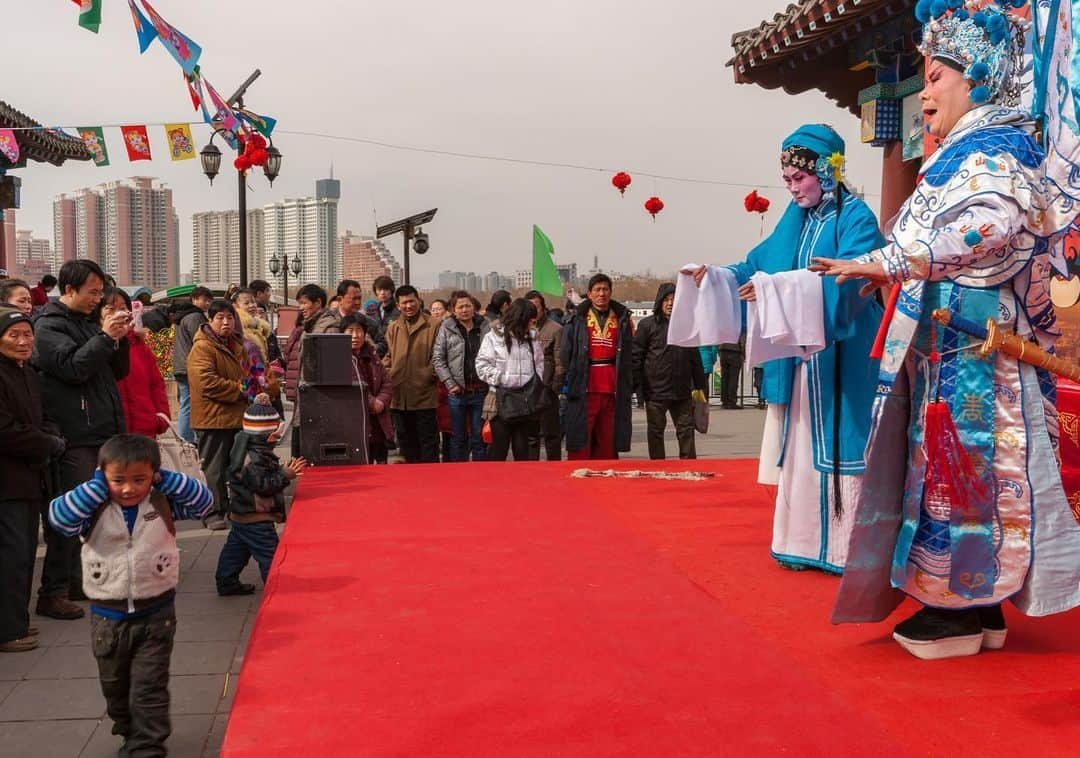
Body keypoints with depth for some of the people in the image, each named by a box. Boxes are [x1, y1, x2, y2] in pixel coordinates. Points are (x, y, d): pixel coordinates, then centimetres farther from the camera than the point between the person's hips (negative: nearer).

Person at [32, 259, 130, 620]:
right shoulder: (49, 326, -5)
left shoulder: (89, 323, 18)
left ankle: (74, 581, 26)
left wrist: (120, 339, 3)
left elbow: (118, 372, 18)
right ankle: (52, 593, 0)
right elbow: (72, 367, -18)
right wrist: (104, 337, -15)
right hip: (75, 437, -8)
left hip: (102, 433, 8)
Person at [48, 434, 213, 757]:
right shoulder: (95, 510, -8)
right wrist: (96, 486, -18)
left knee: (149, 689, -1)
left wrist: (167, 479, -12)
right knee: (114, 686, 21)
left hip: (155, 613, -2)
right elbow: (58, 517, -23)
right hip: (108, 616, 2)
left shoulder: (163, 504, -5)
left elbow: (204, 501, -7)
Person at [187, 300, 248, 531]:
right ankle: (214, 513, 3)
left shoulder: (236, 345, 16)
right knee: (215, 468, -3)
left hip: (236, 417, 8)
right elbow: (207, 382, -22)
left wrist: (249, 388, 9)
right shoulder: (202, 348, -12)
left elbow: (244, 374, 30)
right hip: (214, 417, -8)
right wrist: (238, 390, -16)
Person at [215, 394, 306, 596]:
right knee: (269, 553, -4)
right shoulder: (253, 459, -25)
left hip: (241, 514, 11)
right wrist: (285, 475, -23)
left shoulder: (254, 451, 5)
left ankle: (227, 582, 31)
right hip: (256, 519, -11)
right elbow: (263, 485, -26)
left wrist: (284, 470, 3)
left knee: (236, 547, 20)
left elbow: (266, 476, 16)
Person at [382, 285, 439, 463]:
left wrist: (430, 374, -12)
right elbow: (388, 357, 15)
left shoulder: (432, 326, -3)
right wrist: (387, 376, 1)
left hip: (425, 396, -5)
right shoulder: (393, 328, 10)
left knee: (428, 441, 2)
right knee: (406, 442, 14)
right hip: (399, 397, 5)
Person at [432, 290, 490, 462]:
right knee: (458, 438, 8)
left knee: (479, 438, 6)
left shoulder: (485, 327, 4)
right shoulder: (446, 328, 2)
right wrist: (450, 383, -7)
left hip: (480, 390, 1)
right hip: (457, 391, 0)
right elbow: (437, 359, 0)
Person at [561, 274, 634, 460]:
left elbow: (630, 355, 11)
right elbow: (566, 353, 4)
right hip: (584, 387, -2)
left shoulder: (622, 319, 12)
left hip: (613, 388, 2)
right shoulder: (577, 319, 7)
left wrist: (628, 386, 4)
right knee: (581, 442, -3)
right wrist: (567, 382, -3)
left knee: (608, 441, 5)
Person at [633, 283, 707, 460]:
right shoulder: (647, 324, 0)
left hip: (682, 391, 3)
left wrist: (699, 386, 11)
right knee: (655, 432, 6)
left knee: (686, 430, 5)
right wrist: (637, 385, -9)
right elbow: (636, 356, -3)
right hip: (655, 391, -3)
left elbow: (695, 358, 14)